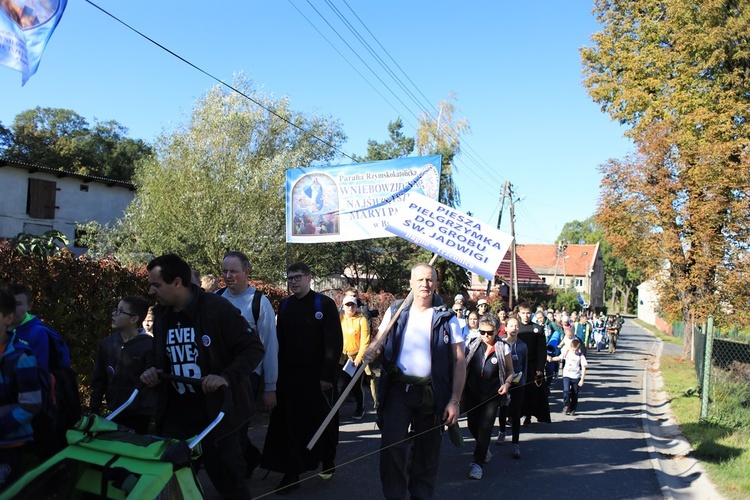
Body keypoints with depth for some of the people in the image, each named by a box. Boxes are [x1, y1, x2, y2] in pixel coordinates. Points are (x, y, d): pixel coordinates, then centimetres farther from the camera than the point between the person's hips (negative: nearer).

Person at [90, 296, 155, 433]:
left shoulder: (149, 345, -12)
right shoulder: (107, 343, 5)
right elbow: (99, 380, 11)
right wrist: (94, 410, 7)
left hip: (140, 414, -5)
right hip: (115, 413, 5)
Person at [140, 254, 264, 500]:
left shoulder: (217, 308, -15)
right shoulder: (161, 314, 6)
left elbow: (254, 348, -14)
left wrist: (227, 377, -27)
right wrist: (151, 369, 0)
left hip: (218, 410, -5)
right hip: (176, 412, 6)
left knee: (228, 479, 6)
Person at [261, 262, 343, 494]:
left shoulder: (324, 303, -6)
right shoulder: (285, 305, 8)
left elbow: (335, 342, -9)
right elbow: (279, 340, 9)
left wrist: (328, 375, -14)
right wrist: (278, 372, 2)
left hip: (317, 375, -3)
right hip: (289, 375, 3)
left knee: (322, 421, 10)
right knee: (289, 423, 2)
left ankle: (328, 462, 34)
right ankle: (292, 473, 12)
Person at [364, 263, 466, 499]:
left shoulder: (446, 318, 2)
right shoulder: (396, 311, 7)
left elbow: (459, 361, -1)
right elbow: (378, 340, 8)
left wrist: (455, 400, -9)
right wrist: (371, 350, -17)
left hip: (431, 392, 0)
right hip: (397, 388, 1)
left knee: (427, 451, 9)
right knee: (392, 445, -7)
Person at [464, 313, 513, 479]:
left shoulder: (503, 348, -4)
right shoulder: (473, 345, 1)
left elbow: (510, 371, 5)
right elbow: (464, 366, 9)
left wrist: (507, 383, -14)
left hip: (492, 395, -3)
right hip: (472, 394, 3)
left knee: (485, 427, -4)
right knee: (472, 424, 11)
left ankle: (478, 462, 5)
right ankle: (484, 450, 40)